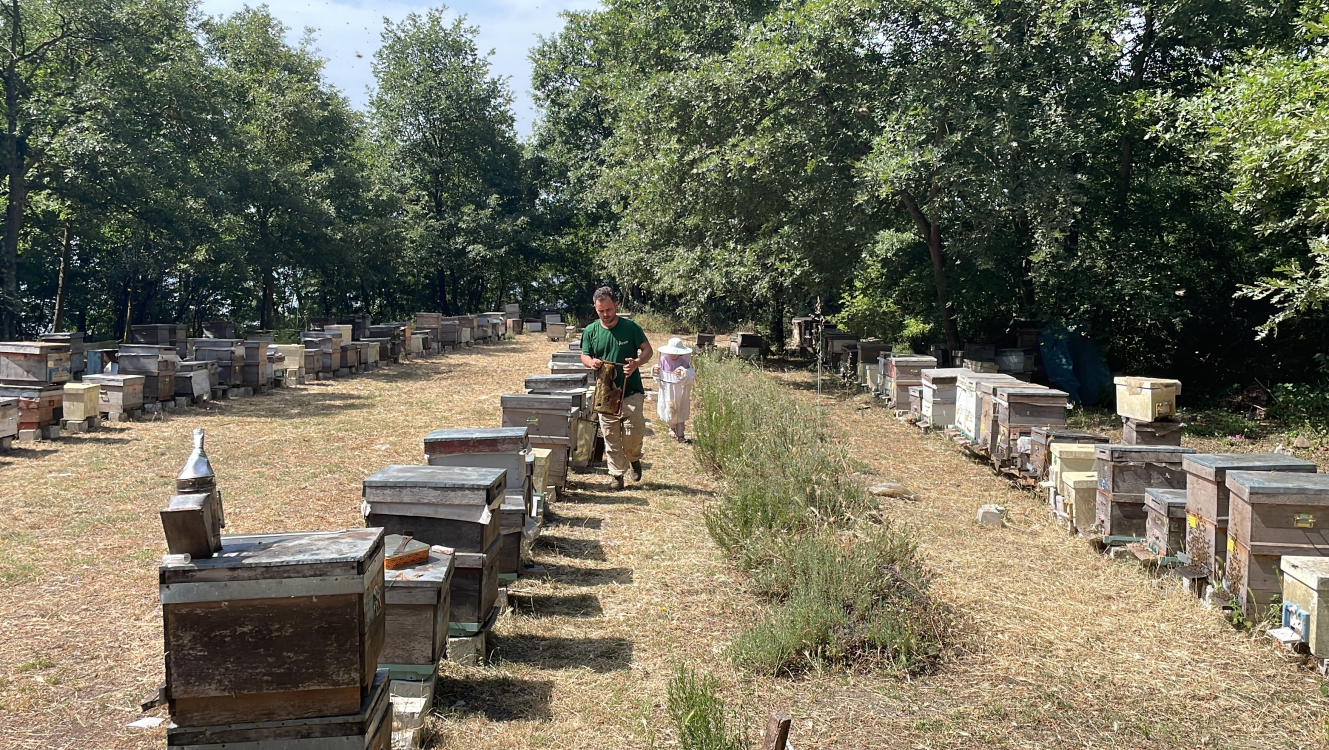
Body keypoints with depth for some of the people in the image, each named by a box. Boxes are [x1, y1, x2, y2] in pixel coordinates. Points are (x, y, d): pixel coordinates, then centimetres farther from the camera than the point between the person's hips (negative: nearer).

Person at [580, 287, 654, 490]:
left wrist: (637, 363, -19)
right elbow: (584, 356, 10)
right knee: (611, 437, 5)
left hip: (631, 391, -2)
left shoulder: (630, 327, -4)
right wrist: (591, 362, -15)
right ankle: (616, 474, 17)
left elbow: (648, 349, 1)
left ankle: (633, 458, 26)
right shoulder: (591, 331, 2)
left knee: (634, 432, -5)